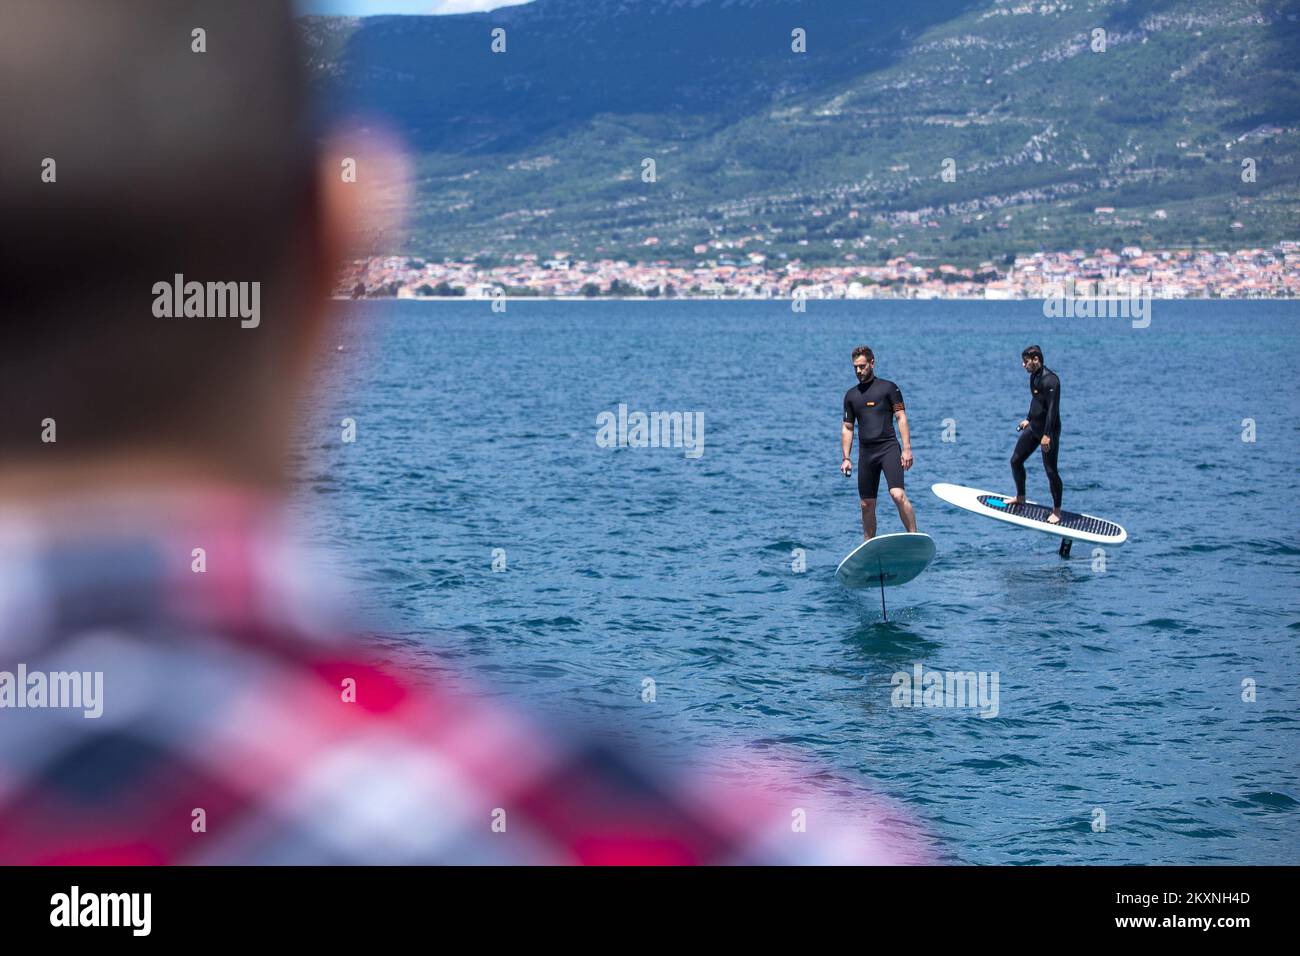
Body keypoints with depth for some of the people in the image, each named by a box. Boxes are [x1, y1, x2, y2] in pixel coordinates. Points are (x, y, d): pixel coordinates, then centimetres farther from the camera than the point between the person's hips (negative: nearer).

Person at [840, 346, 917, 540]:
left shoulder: (888, 388, 3)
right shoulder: (851, 395, 16)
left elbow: (901, 418, -1)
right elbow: (847, 428, 18)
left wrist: (907, 449, -10)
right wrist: (846, 458, 10)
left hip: (889, 448, -5)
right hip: (866, 453, 5)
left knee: (898, 495, -22)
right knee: (866, 505, 6)